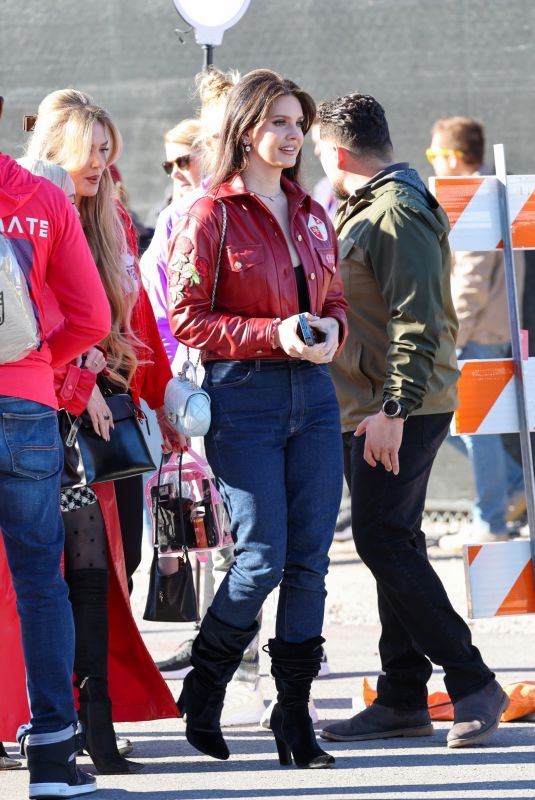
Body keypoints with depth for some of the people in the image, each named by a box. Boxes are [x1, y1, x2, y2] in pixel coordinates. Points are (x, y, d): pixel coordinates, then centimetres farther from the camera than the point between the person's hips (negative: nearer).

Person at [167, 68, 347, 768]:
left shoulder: (311, 216, 14)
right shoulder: (210, 217, -5)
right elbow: (188, 319, -9)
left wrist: (332, 330, -2)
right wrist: (274, 335, -18)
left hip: (312, 394, 6)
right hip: (242, 396, -6)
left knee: (310, 559, 2)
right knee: (263, 557, -8)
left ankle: (296, 711, 8)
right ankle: (203, 690, 13)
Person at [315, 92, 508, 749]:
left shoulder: (397, 212, -15)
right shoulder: (363, 208, 18)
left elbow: (417, 319, -22)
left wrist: (394, 408, -26)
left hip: (401, 410, -10)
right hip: (365, 407, 10)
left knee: (383, 540, -14)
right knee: (390, 544, 10)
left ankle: (471, 682, -11)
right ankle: (402, 700, 13)